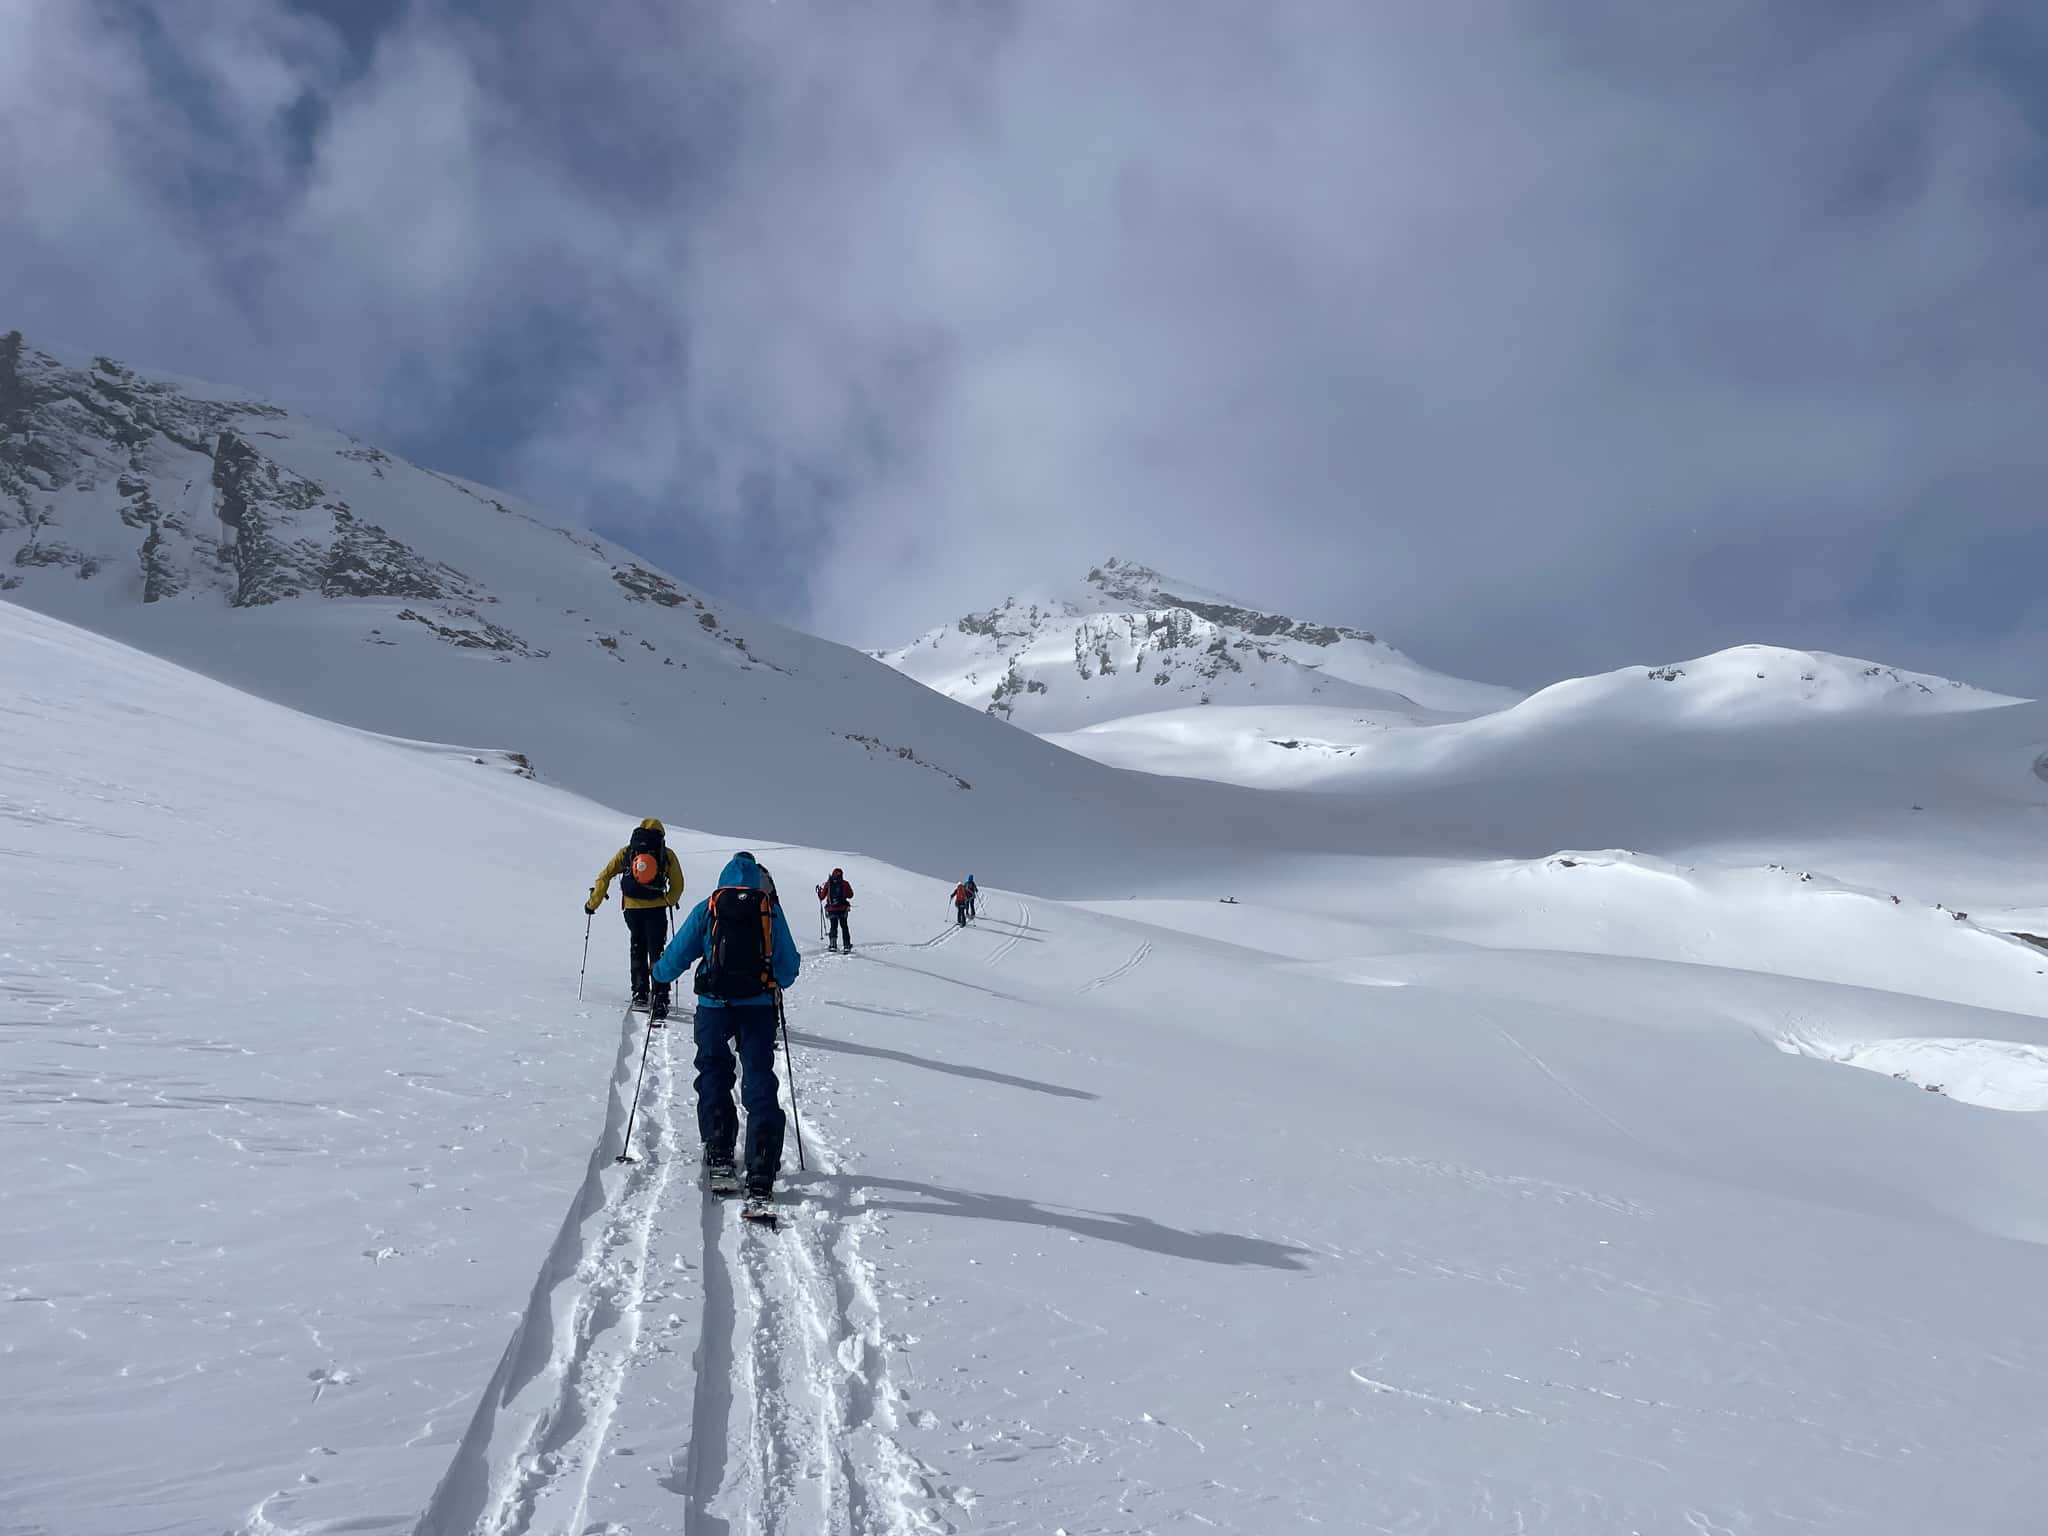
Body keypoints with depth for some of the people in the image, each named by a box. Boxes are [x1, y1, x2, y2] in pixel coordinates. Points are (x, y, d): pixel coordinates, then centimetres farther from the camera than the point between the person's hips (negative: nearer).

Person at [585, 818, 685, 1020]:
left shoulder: (626, 852, 9)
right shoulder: (667, 855, 4)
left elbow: (604, 876, 5)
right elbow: (677, 886, 5)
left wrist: (593, 903, 12)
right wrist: (669, 902, 24)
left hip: (632, 909, 2)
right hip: (656, 910, -2)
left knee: (638, 950, 20)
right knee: (657, 953, 2)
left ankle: (639, 994, 17)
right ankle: (660, 998, -9)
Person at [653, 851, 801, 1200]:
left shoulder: (707, 909, 5)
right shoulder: (771, 910, 7)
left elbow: (677, 955, 5)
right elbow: (789, 965, 10)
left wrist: (659, 972, 27)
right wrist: (777, 983, 32)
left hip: (714, 1005, 0)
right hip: (758, 1005, 0)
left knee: (714, 1076, 17)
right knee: (760, 1084, 2)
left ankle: (718, 1155, 11)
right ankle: (761, 1172, -6)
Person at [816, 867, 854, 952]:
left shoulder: (828, 884, -1)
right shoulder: (845, 883, -2)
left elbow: (822, 897, 3)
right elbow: (850, 895, 7)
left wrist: (819, 891, 24)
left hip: (831, 909, 0)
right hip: (843, 909, 0)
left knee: (834, 926, 15)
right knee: (844, 926, 14)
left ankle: (833, 945, 0)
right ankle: (847, 945, 8)